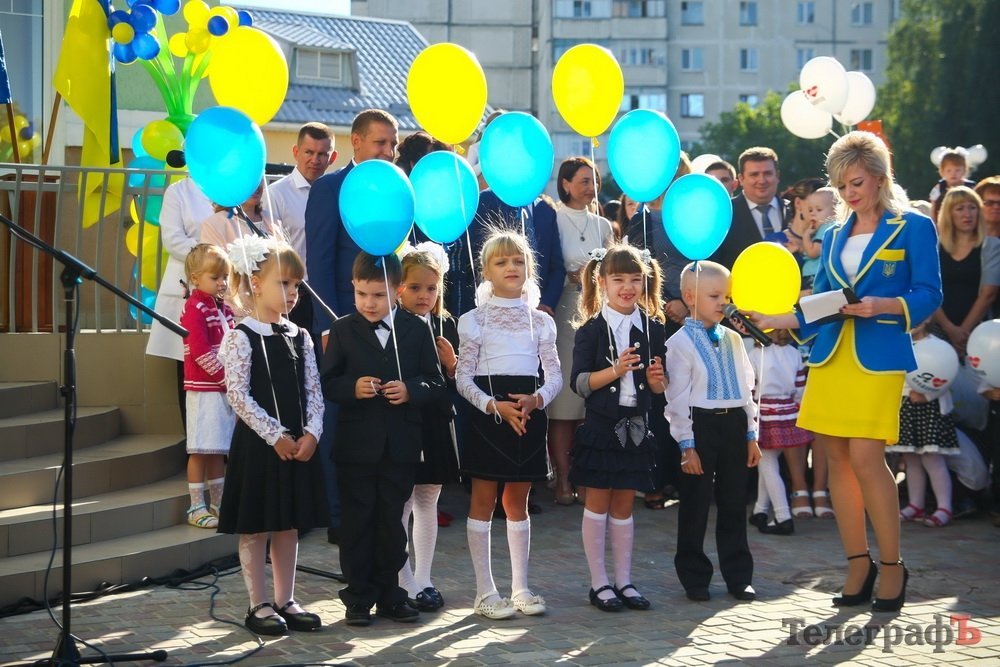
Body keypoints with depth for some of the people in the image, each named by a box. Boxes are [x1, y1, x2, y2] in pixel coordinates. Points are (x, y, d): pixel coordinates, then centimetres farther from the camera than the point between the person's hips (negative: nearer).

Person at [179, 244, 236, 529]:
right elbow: (200, 352, -18)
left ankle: (218, 503, 21)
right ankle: (197, 508, 0)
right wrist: (227, 377, -17)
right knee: (201, 449, -4)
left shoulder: (224, 308, 15)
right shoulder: (194, 309, -11)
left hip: (225, 388, 8)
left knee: (219, 449, 14)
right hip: (204, 389, -8)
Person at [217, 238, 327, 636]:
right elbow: (238, 395, -14)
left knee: (289, 525, 11)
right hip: (258, 443, -6)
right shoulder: (241, 338, -9)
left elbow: (314, 391, 8)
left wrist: (311, 433, -7)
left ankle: (285, 600, 20)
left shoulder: (300, 338, 8)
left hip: (299, 445, 6)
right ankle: (259, 604, 10)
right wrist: (275, 435, -16)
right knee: (256, 527, 3)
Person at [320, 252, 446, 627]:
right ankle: (359, 597, 13)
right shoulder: (343, 330, 1)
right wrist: (352, 387, -19)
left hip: (400, 445, 1)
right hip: (356, 444, -1)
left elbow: (435, 384, 4)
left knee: (392, 522, 10)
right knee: (357, 522, 5)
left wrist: (411, 390, -15)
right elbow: (327, 384, 0)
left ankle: (389, 594, 20)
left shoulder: (416, 330, 4)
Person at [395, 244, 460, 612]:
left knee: (428, 502, 12)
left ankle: (422, 580, 21)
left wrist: (451, 363, -7)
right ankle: (405, 584, 9)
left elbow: (457, 382, 11)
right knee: (400, 505, -1)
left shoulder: (446, 327, 7)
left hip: (436, 425, 5)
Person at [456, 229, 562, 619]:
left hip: (529, 415, 3)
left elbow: (555, 375, 7)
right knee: (483, 502, 2)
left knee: (518, 501, 11)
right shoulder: (474, 320, 0)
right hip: (487, 415, -3)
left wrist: (536, 399, -14)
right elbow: (463, 378, -4)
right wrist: (495, 406, -18)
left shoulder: (540, 321, 9)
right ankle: (485, 591, 7)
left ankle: (520, 588, 17)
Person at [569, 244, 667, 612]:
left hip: (636, 426, 3)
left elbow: (661, 387, 11)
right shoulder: (591, 329, -6)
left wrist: (657, 379, -11)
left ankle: (624, 580, 18)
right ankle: (599, 583, 10)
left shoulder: (653, 328, 6)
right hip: (600, 426, -3)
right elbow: (579, 382, -12)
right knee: (597, 504, 4)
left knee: (624, 505, 11)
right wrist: (615, 370, -25)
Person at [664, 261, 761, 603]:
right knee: (695, 505, 3)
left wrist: (751, 434, 12)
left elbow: (747, 386, 15)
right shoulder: (680, 343, -8)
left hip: (734, 424, 5)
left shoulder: (733, 339, 10)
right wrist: (687, 444, -12)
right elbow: (678, 397, -10)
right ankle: (694, 578, 14)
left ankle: (739, 576, 20)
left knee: (733, 503, 11)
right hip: (700, 424, -5)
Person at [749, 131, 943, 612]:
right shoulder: (834, 238, 18)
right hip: (830, 354, 6)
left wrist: (883, 306, -17)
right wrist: (778, 320, 2)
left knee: (866, 457, -14)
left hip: (879, 356, -6)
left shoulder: (914, 228, 2)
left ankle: (892, 565, 0)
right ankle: (858, 565, 11)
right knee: (837, 458, 2)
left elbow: (929, 295, -3)